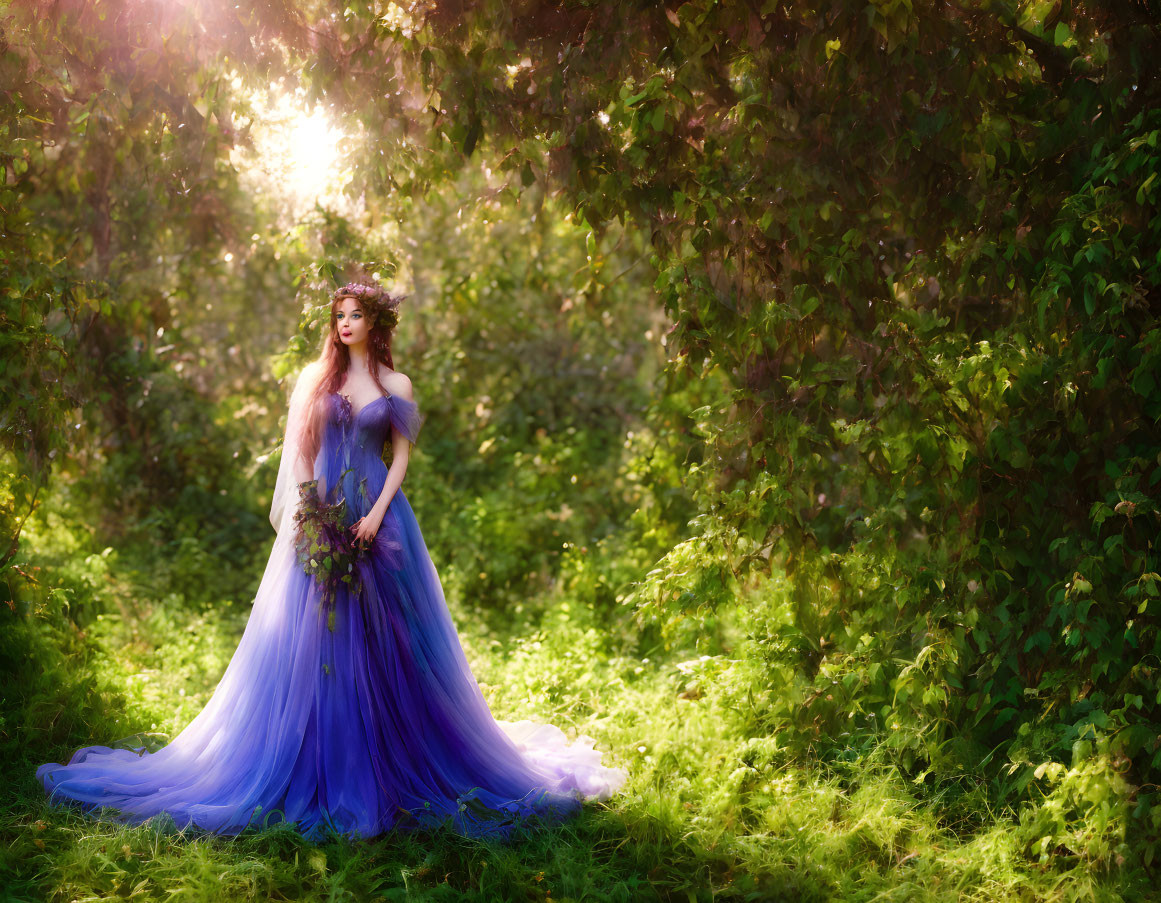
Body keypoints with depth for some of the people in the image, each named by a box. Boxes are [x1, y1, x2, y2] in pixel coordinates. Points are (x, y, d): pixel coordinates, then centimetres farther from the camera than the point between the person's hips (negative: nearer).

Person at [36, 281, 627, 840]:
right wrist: (314, 510, -8)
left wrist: (376, 513, -9)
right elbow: (300, 451, 4)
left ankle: (389, 761, 11)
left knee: (382, 639, 0)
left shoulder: (396, 384, 7)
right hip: (322, 512, 0)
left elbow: (402, 454, 4)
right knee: (312, 636, -3)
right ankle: (319, 769, 5)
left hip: (378, 514, 0)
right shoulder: (316, 376, 8)